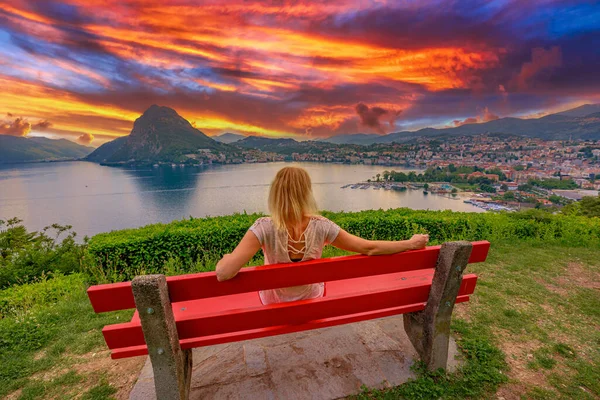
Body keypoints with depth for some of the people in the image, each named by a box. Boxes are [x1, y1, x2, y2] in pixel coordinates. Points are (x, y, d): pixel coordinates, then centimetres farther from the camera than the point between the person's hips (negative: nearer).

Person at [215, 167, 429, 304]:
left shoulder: (264, 228, -32)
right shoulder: (321, 226, -28)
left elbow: (224, 273, -39)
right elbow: (369, 248, -21)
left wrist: (224, 259, -16)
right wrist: (410, 243, -7)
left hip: (275, 303, 0)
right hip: (312, 300, 1)